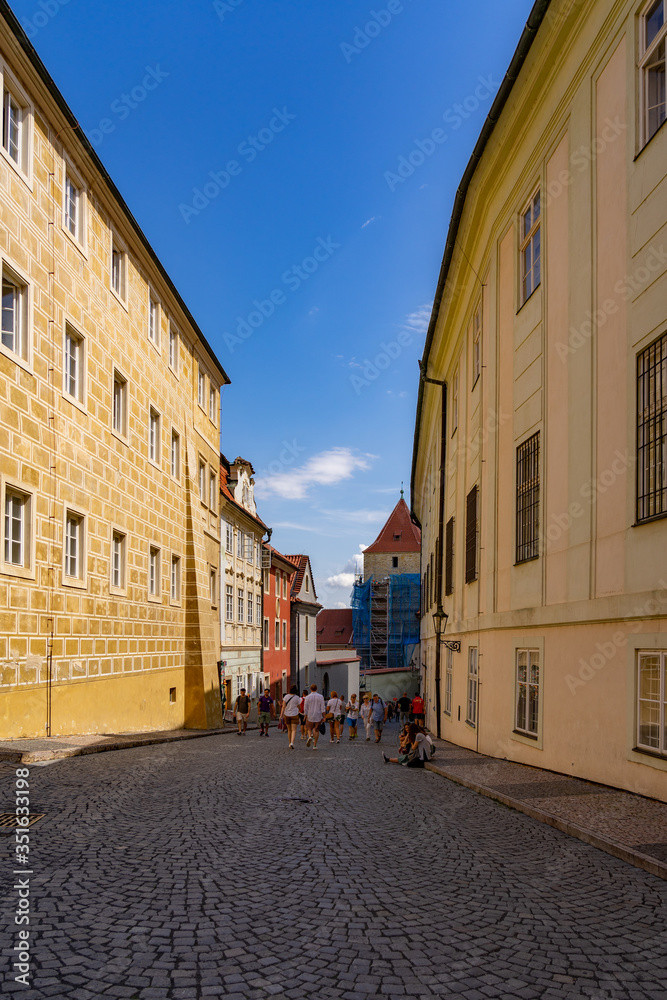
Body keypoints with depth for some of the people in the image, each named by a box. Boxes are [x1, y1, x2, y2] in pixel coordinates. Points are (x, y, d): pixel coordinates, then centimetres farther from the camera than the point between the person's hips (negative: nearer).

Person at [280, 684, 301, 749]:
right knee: (294, 730, -3)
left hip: (287, 715, 3)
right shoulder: (297, 698, -9)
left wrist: (281, 715, -7)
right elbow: (299, 707, 1)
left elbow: (283, 706, -7)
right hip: (294, 715, -3)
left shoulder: (286, 696, -4)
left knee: (289, 730, 16)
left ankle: (290, 743, 23)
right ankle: (292, 743, -22)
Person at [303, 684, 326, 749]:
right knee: (316, 730, 10)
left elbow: (305, 708, -3)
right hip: (318, 717, 1)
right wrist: (324, 717, -4)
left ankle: (310, 737, -15)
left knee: (309, 729, 16)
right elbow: (323, 708, -7)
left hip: (310, 717, 0)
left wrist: (306, 716, 10)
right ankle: (315, 745, 8)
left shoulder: (307, 697, -4)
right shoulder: (320, 697, -3)